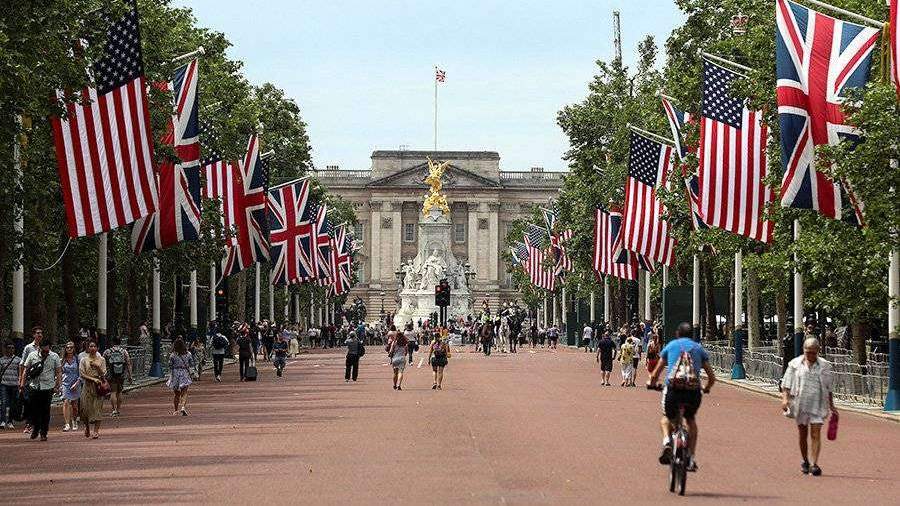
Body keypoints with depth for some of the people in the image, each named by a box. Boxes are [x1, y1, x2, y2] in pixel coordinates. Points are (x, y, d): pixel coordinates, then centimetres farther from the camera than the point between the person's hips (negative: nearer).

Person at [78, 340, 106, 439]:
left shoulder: (101, 360, 7)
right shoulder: (83, 360, 5)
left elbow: (103, 374, 2)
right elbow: (82, 374, -3)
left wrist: (97, 367, -14)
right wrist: (93, 379, -12)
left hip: (98, 386, 0)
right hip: (87, 386, 0)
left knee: (97, 408, -8)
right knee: (86, 407, -1)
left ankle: (96, 431, -9)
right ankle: (87, 427, 23)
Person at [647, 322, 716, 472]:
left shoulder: (670, 345, 18)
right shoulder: (698, 348, 19)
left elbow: (655, 374, 16)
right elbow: (712, 377, 16)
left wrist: (651, 384, 37)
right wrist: (706, 389, 36)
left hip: (673, 389, -1)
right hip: (693, 391, 1)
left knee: (667, 418, 27)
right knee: (691, 420, 29)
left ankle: (667, 441, -3)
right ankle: (692, 459, 21)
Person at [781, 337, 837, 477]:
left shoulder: (825, 366, 5)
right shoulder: (795, 364, 3)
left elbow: (828, 389, 12)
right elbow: (786, 384, 3)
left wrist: (832, 407, 15)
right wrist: (785, 398, -12)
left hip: (818, 404, -1)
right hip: (800, 405, 1)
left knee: (816, 435, -10)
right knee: (802, 435, 11)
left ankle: (814, 464, -13)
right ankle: (805, 461, 29)